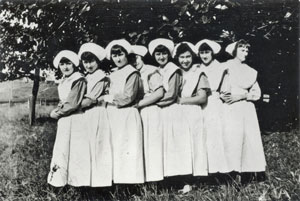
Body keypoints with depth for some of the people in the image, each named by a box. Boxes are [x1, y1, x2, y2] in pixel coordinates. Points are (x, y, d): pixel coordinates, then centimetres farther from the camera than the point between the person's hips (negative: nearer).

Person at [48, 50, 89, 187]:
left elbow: (73, 104, -18)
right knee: (63, 149, 13)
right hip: (64, 121, 9)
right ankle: (61, 179, 22)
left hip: (75, 120, -9)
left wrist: (57, 113, -8)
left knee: (75, 150, -5)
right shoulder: (63, 82, 15)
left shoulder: (79, 80, -13)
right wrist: (58, 110, 0)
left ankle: (76, 180, 2)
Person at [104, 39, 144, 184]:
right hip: (113, 115, 7)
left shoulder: (132, 73, -5)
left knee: (127, 148, -7)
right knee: (114, 148, 6)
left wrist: (109, 98, -4)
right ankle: (117, 178, 11)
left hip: (127, 115, -7)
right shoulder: (112, 74, 17)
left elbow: (128, 98, -13)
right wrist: (107, 97, 0)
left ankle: (131, 179, -3)